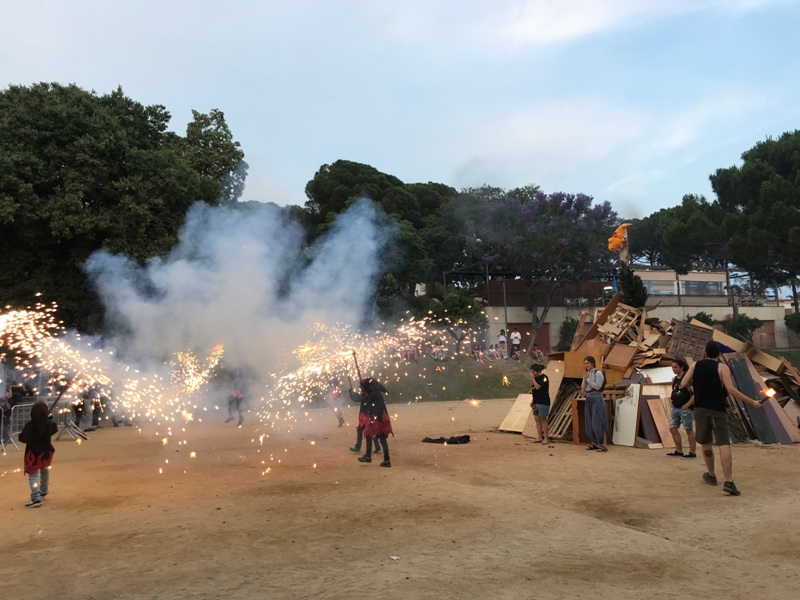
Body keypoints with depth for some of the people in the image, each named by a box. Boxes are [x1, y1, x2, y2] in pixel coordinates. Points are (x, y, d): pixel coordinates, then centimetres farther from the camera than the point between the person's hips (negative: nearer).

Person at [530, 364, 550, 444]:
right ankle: (540, 437, 13)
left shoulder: (543, 377, -11)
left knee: (543, 419, -7)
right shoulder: (536, 378, 14)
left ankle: (546, 438, -3)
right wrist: (532, 401, 17)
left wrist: (533, 378, -16)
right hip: (536, 402, 9)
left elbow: (537, 387, -23)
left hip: (543, 402, -9)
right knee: (537, 419, 8)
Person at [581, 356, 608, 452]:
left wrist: (587, 379, -13)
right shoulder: (587, 374, 11)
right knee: (590, 423, 9)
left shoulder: (598, 373, -8)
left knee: (598, 422, -7)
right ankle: (594, 443, 17)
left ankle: (603, 444, -4)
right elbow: (583, 389, 10)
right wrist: (584, 378, -2)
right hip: (589, 399, 7)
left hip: (596, 398, -7)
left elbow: (597, 386, -16)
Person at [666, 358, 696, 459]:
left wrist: (687, 405, -18)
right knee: (672, 429, 8)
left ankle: (692, 452, 9)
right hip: (675, 407, 8)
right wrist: (672, 396, 8)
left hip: (685, 408, -8)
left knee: (689, 430, 0)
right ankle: (679, 451, 19)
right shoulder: (674, 379, 11)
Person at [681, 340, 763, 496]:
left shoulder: (695, 365, 6)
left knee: (705, 442, 19)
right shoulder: (722, 367, -3)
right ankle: (729, 481, -19)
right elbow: (731, 389, -14)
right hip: (718, 410, -3)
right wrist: (752, 402, -8)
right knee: (724, 445, -9)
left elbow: (683, 384, -1)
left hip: (701, 409, 3)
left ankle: (711, 475, 30)